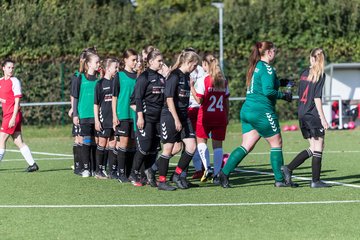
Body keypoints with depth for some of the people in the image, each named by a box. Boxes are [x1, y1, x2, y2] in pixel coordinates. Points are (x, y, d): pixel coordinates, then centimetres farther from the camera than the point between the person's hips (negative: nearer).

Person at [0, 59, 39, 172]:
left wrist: (13, 118, -18)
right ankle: (32, 164, 7)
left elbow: (17, 101, -13)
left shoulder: (14, 81, -8)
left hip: (13, 115, -7)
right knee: (19, 142, 5)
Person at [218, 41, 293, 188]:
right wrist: (284, 96, -5)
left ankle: (224, 172, -8)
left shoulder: (255, 67, 16)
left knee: (246, 146, 5)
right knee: (276, 143, 4)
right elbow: (268, 91, -20)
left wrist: (278, 82, 20)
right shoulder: (267, 68, -10)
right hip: (262, 111, -8)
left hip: (247, 110, 8)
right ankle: (279, 180, 7)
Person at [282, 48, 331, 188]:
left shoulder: (304, 73, 11)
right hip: (313, 114, -7)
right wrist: (323, 118, -14)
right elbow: (317, 98, -15)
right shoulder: (320, 75, -9)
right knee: (318, 148, 0)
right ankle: (315, 181, 1)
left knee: (313, 148, 13)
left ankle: (288, 168, 5)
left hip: (302, 114, 7)